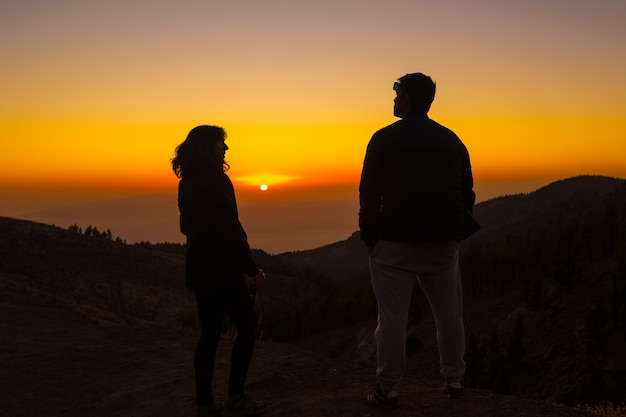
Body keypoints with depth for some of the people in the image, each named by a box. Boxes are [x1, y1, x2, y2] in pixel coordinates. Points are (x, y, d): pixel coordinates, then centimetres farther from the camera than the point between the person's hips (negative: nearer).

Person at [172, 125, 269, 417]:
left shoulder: (188, 182, 11)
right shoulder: (214, 180, -14)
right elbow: (230, 227, -18)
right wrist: (252, 267, -14)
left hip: (199, 268, 8)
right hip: (221, 267, -8)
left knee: (209, 333, 11)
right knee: (247, 326, 2)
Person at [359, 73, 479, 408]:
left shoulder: (384, 139, -6)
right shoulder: (451, 140, 9)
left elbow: (370, 194, -8)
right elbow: (467, 193, 11)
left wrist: (369, 237, 1)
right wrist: (454, 231, 17)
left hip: (395, 242, -4)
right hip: (443, 242, 4)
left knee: (392, 317, 2)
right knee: (448, 313, 14)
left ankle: (386, 389, 9)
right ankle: (454, 380, 23)